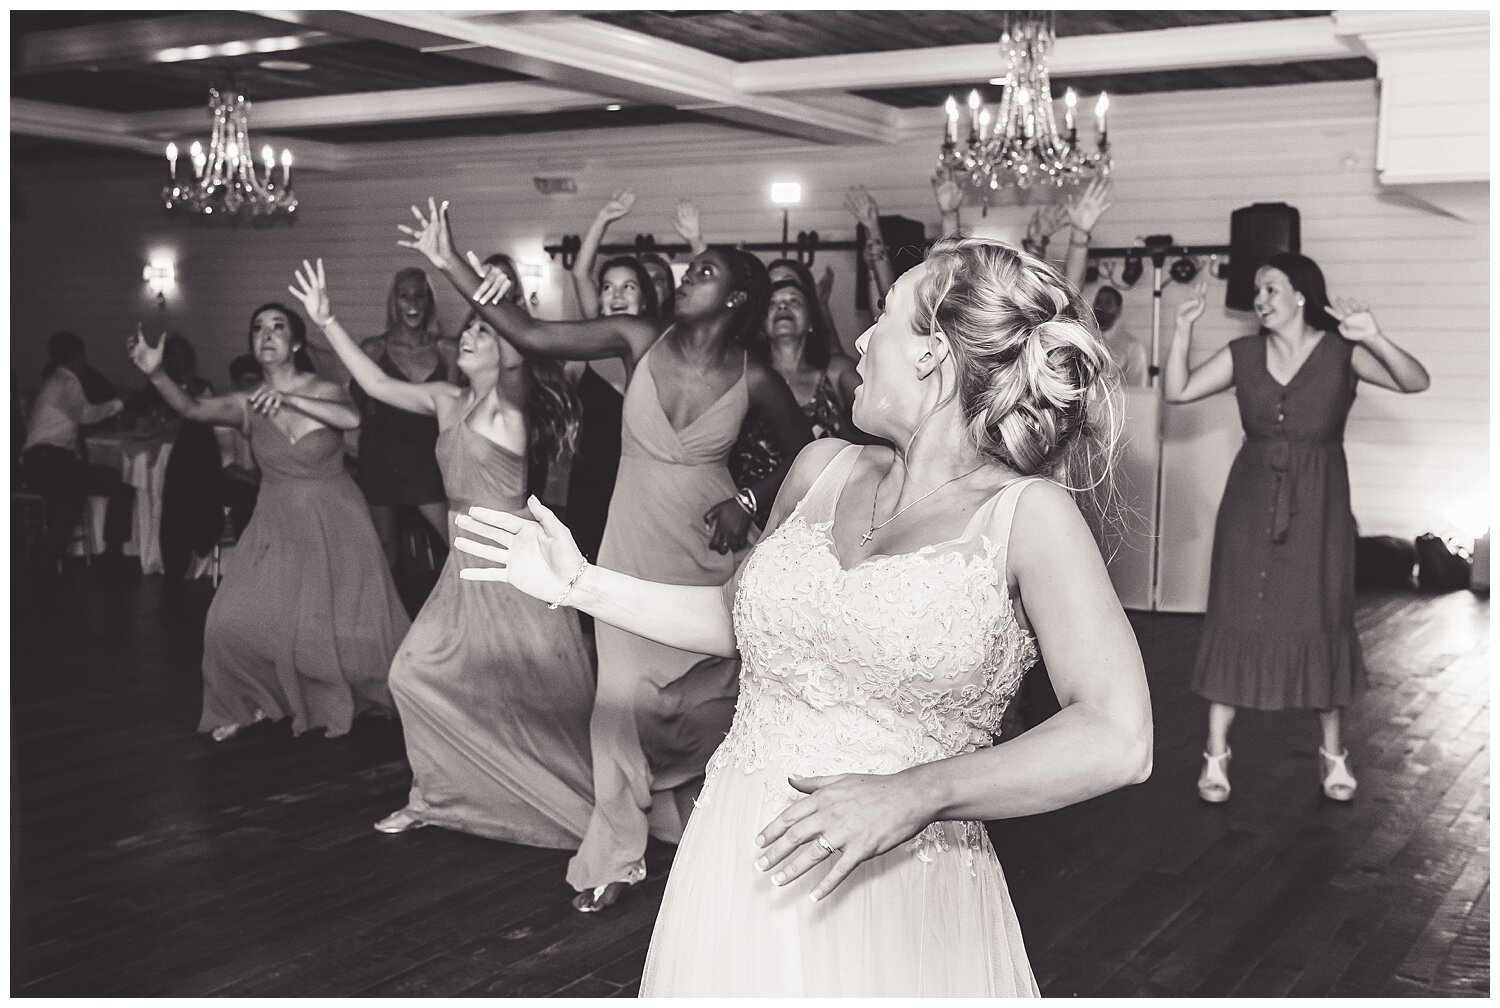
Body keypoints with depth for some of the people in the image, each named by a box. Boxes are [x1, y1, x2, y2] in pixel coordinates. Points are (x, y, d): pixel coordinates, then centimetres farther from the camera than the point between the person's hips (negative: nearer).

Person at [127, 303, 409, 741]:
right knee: (232, 623, -9)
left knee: (353, 624, 1)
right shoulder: (246, 405, -3)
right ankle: (251, 702, 15)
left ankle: (372, 692, 31)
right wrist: (156, 373, -38)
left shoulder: (325, 391, -8)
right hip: (277, 526, 2)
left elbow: (351, 418, -30)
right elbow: (194, 409, -20)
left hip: (335, 525, -2)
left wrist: (289, 399, -39)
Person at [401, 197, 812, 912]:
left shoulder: (753, 379, -6)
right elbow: (531, 336, -11)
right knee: (623, 692, -5)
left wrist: (748, 502, -8)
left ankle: (689, 814, 34)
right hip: (633, 540, 1)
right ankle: (614, 855, 7)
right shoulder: (640, 341, -4)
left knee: (710, 695, 7)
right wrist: (450, 265, -17)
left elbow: (805, 457, 7)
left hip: (710, 547, 0)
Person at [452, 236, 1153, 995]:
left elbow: (1117, 742, -20)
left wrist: (913, 797, -24)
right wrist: (577, 583, 15)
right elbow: (736, 616, 20)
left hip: (904, 900, -4)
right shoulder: (825, 470, 5)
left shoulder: (1027, 514, -11)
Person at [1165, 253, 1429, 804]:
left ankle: (1333, 751, 21)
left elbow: (1416, 382, -17)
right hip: (1251, 502, 2)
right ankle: (1216, 753, 7)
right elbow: (1178, 391, 1)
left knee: (1322, 620, 5)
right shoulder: (1243, 354, 1)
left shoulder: (1341, 352, -7)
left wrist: (1375, 338, -34)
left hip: (1317, 506, -2)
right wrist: (1183, 327, -10)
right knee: (1236, 618, 1)